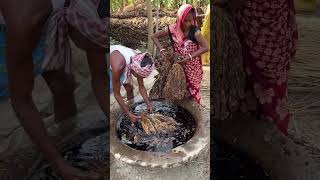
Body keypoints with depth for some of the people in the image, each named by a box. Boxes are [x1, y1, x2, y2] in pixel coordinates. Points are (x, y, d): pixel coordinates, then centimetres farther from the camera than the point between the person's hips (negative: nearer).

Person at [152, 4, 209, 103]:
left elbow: (206, 47, -24)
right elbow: (154, 36, -2)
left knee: (192, 92, 3)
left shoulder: (194, 31, -19)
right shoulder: (173, 29, -10)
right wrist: (162, 50, -15)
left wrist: (189, 57, -29)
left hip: (192, 68, -3)